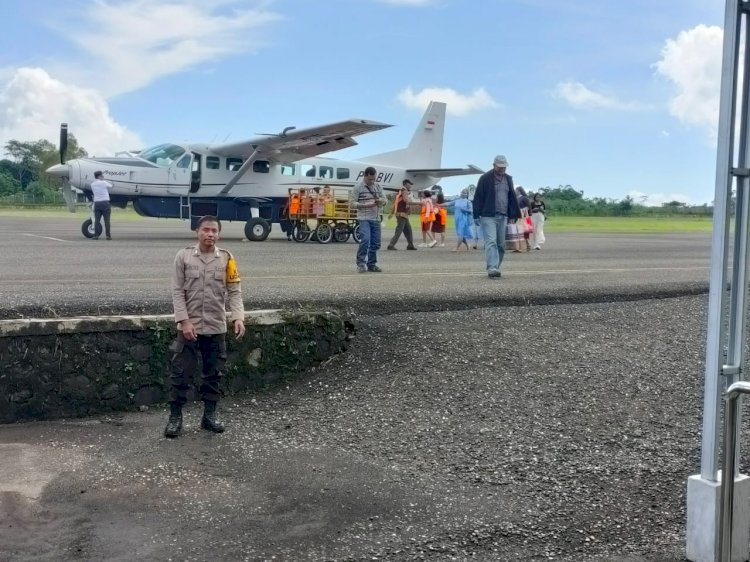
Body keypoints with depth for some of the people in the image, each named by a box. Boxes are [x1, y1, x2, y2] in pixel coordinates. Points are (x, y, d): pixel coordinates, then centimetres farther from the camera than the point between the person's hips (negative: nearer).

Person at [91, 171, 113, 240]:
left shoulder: (92, 184, 5)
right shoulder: (104, 183, -8)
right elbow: (110, 186, 9)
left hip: (97, 203, 4)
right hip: (105, 202, -4)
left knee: (97, 220, 4)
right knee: (106, 220, 0)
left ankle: (96, 235, -1)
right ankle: (108, 235, 0)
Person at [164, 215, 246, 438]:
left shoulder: (226, 259, 0)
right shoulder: (184, 256, -4)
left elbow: (234, 292, 0)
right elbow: (177, 291, -4)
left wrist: (238, 317, -14)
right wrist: (184, 321, -12)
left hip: (216, 327, 2)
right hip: (189, 326, -2)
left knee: (213, 373, 11)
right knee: (180, 372, 2)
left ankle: (209, 415, 24)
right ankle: (175, 417, 13)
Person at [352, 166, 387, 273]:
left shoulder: (377, 186, 13)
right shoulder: (358, 187, -3)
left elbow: (384, 200, 18)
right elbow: (353, 203, -6)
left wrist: (380, 200, -7)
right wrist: (366, 205, -19)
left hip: (375, 219, 6)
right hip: (364, 218, -6)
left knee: (375, 243, 6)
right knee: (365, 240, -18)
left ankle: (371, 264, 17)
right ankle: (361, 263, -8)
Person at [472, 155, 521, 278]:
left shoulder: (508, 179, 15)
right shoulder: (485, 178, -3)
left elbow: (512, 198, 19)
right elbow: (478, 197, -5)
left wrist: (514, 214, 13)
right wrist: (477, 216, -9)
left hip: (503, 217, 6)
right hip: (488, 216, -6)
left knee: (501, 244, 6)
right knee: (491, 242, -15)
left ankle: (495, 268, 14)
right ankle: (492, 268, -24)